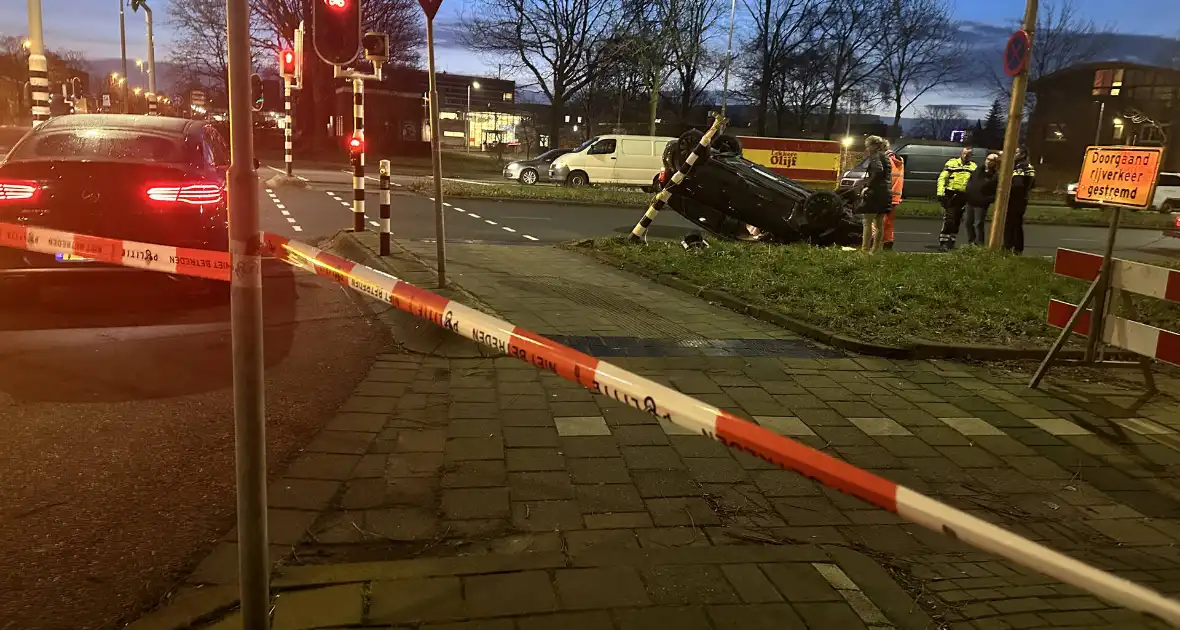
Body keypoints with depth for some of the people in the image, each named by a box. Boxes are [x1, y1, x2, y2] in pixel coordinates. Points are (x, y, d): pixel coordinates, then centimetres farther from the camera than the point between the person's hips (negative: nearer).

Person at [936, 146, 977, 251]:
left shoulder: (973, 167, 10)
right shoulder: (952, 163, 0)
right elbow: (942, 178, -4)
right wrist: (940, 193, -13)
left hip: (964, 197, 4)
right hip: (951, 195, -4)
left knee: (957, 221, 10)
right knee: (948, 220, -13)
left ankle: (951, 242, 20)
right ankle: (943, 242, -11)